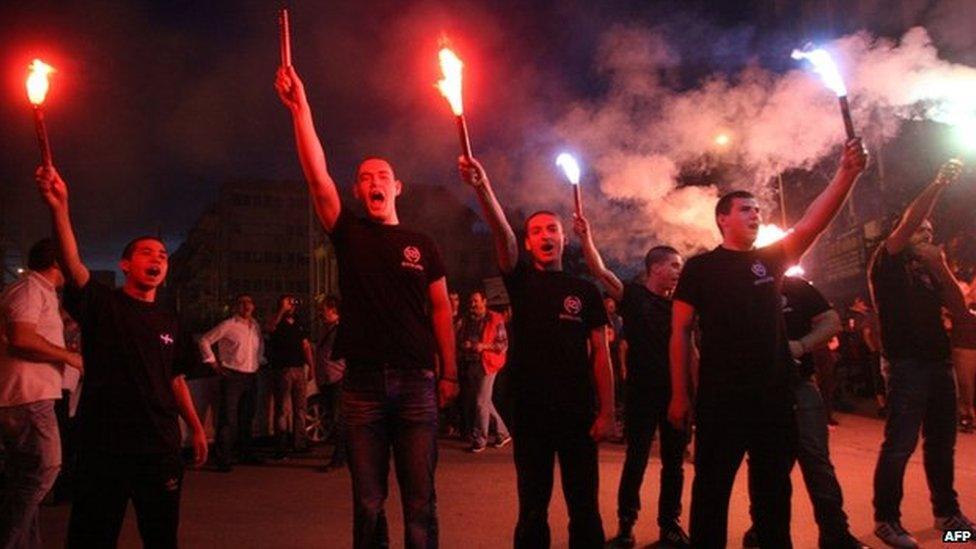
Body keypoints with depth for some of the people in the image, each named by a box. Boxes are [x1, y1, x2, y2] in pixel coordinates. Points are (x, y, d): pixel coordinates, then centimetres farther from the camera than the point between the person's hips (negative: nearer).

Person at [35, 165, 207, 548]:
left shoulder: (168, 322, 11)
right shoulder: (102, 304, -2)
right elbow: (72, 265, -22)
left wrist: (196, 428, 12)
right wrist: (59, 208, -38)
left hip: (160, 447, 4)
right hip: (103, 445, -4)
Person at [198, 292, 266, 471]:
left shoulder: (255, 326, 10)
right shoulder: (228, 326, -7)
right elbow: (205, 340, -4)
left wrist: (260, 361, 17)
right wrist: (213, 363, -6)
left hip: (251, 376, 6)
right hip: (232, 376, -6)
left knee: (247, 418, 14)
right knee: (229, 419, -7)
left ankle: (247, 453, 25)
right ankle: (222, 459, 0)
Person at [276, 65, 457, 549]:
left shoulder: (421, 244, 9)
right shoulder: (349, 235, 7)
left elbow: (441, 309, 8)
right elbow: (317, 176, -4)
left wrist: (449, 373, 3)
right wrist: (300, 107, -10)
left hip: (416, 382, 0)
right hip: (362, 383, 0)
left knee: (419, 502, 4)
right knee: (367, 501, 8)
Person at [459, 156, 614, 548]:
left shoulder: (585, 290, 7)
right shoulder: (521, 280, 5)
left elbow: (600, 353, 4)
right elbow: (502, 233, -13)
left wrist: (606, 411, -4)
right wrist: (481, 187, -30)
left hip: (578, 411, 0)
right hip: (529, 411, 0)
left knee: (585, 507, 7)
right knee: (532, 508, 9)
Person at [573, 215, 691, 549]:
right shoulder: (633, 296, -3)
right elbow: (600, 272, -17)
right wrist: (586, 237, -28)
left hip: (675, 393, 5)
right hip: (641, 392, -5)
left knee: (673, 462, 11)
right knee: (636, 460, 2)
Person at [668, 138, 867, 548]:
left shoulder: (771, 259, 9)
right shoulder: (700, 267, -1)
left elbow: (810, 225, -8)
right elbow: (680, 331, -3)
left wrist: (847, 173, -23)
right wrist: (680, 395, -7)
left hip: (774, 392, 4)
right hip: (720, 395, -4)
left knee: (775, 486, 16)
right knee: (712, 486, 3)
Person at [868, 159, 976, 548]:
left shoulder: (928, 273, 18)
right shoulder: (887, 264, 0)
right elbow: (909, 221, -14)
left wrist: (941, 267, 2)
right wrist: (939, 183, -14)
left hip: (939, 363, 7)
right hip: (907, 366, -7)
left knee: (942, 443, 15)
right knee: (900, 445, -8)